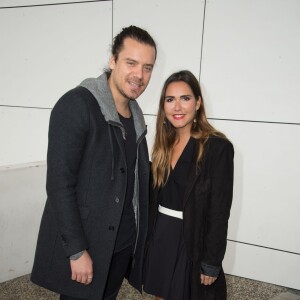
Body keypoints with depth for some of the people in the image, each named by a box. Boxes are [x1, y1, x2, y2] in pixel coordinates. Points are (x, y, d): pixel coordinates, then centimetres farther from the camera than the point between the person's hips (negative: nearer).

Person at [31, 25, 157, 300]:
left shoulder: (135, 114, 6)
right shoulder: (76, 105, -17)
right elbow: (59, 184, -19)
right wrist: (77, 251, -18)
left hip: (124, 245, 7)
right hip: (83, 246, -6)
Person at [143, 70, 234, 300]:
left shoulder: (218, 147, -15)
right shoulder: (164, 144, 4)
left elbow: (220, 212, -14)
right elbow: (155, 196, 9)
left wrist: (212, 263, -13)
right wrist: (150, 236, 10)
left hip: (193, 241, -5)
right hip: (160, 237, 6)